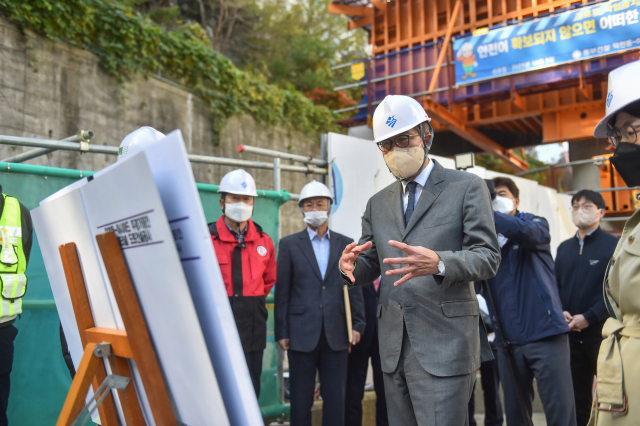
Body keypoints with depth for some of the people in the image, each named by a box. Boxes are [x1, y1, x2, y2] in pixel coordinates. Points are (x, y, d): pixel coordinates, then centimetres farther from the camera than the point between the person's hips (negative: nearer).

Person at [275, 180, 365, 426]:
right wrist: (281, 332, -2)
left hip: (336, 334, 1)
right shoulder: (289, 244, 5)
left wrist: (358, 324, 0)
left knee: (336, 399, 6)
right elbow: (282, 291, 2)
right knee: (300, 400, 6)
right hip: (302, 334, -1)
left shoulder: (346, 244, 9)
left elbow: (354, 288, 8)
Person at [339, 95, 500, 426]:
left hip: (443, 345, -5)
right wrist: (351, 266, -7)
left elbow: (488, 258, -6)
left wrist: (439, 263, -26)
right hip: (394, 347, 5)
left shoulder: (467, 187, 1)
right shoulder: (378, 203, 17)